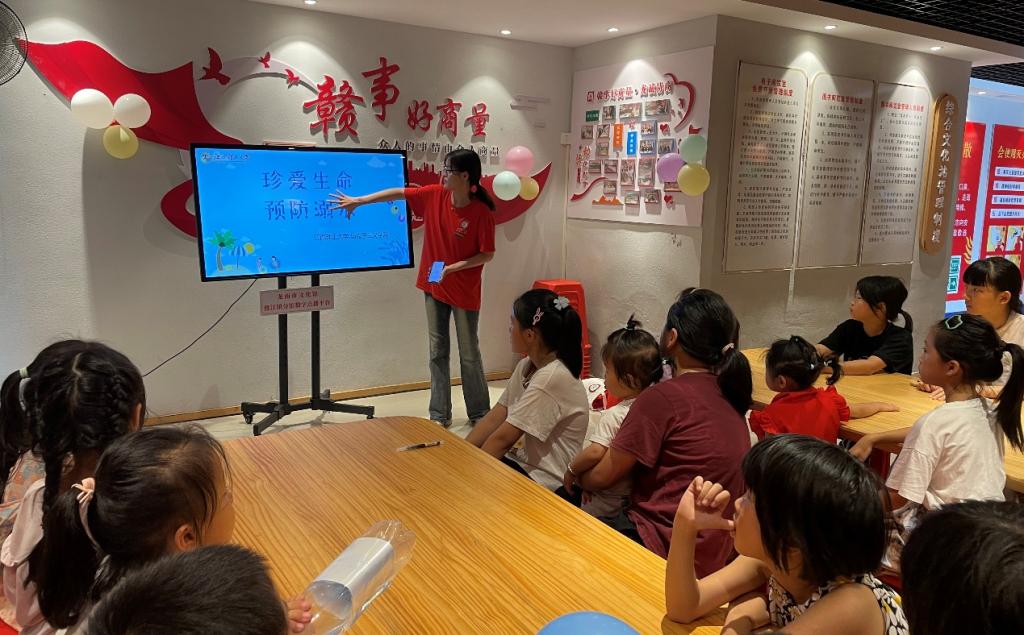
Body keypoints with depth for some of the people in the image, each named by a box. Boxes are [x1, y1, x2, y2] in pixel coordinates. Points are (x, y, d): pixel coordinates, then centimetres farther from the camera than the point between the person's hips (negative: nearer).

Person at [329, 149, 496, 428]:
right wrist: (358, 201, 5)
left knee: (469, 354, 7)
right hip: (434, 287, 5)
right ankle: (439, 415, 20)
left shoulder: (482, 212, -18)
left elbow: (488, 254, -13)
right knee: (437, 352, 10)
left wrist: (453, 267, -22)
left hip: (465, 292, -4)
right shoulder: (435, 195, -5)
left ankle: (480, 414, 23)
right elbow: (397, 193, 3)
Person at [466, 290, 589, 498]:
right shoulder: (526, 366, 5)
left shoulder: (552, 379, -24)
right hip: (520, 462, 8)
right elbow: (494, 418, 3)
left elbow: (503, 438, -21)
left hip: (548, 485, -7)